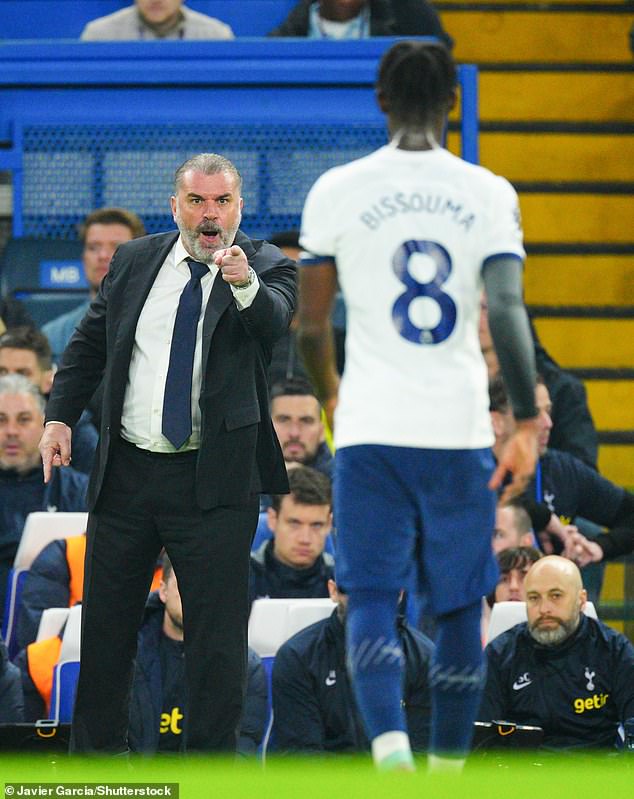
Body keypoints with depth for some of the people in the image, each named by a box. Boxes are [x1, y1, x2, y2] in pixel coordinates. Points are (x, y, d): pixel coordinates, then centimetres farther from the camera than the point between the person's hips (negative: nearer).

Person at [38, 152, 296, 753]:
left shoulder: (266, 268, -3)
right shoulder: (134, 261, 8)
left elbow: (275, 321, -24)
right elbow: (88, 343, 16)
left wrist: (246, 286, -46)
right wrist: (60, 416, 4)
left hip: (213, 480, -4)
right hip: (126, 472, 4)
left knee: (217, 635, -2)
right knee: (106, 624, 13)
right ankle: (96, 751, 26)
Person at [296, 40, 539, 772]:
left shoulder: (336, 190, 1)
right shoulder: (488, 193, 0)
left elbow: (310, 326, 6)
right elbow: (507, 313, -11)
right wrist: (527, 423, -8)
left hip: (370, 432, -1)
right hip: (460, 432, 1)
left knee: (370, 599, -2)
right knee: (460, 610, 13)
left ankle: (389, 747, -25)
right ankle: (448, 767, 18)